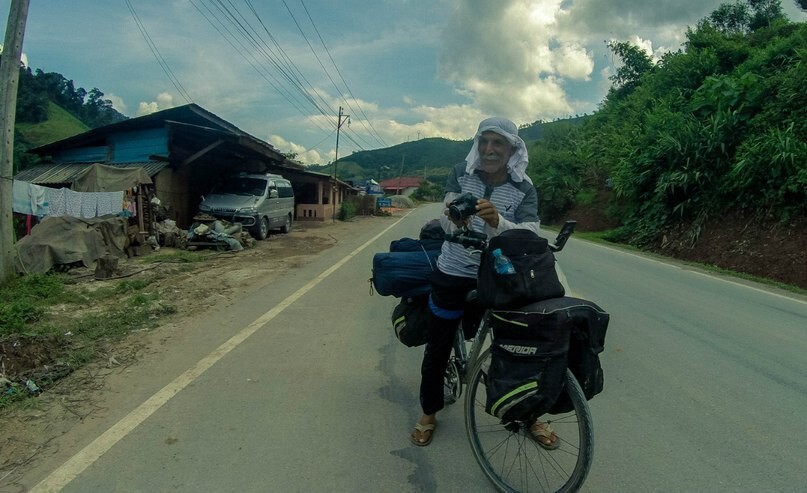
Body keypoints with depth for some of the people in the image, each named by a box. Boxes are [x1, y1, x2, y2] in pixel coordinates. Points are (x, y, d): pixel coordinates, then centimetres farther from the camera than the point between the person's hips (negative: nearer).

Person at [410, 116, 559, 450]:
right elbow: (448, 223, -20)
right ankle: (429, 413, 32)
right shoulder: (461, 174, -8)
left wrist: (497, 222, -42)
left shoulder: (523, 188, -8)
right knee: (438, 348, 9)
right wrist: (456, 221, -45)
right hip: (453, 274, 0)